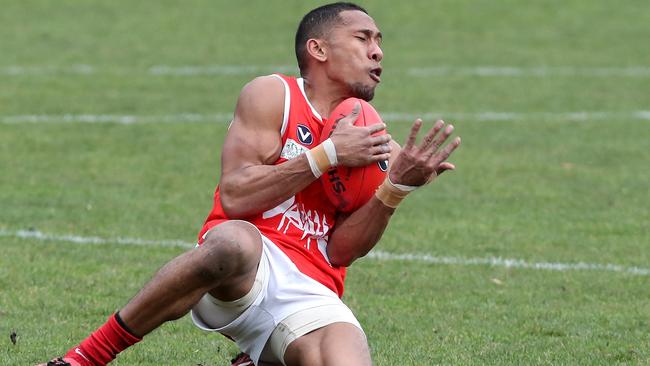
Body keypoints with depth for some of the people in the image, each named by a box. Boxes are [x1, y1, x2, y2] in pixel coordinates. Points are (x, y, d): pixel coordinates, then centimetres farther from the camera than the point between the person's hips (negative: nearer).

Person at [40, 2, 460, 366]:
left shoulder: (372, 144, 18)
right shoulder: (273, 96, 6)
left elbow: (340, 251, 5)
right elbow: (234, 197, -9)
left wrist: (398, 187, -8)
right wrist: (328, 154, -10)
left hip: (310, 296, 4)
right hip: (248, 264, -4)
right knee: (233, 240, -41)